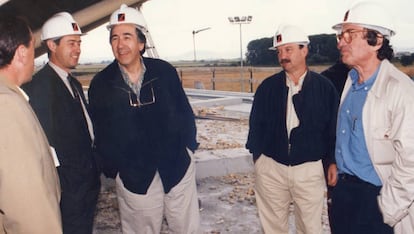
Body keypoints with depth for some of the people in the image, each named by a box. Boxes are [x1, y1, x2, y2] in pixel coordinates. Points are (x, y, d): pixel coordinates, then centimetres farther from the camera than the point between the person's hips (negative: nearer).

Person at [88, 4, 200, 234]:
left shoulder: (164, 71, -7)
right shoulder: (101, 83, -6)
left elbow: (184, 112, 2)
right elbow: (100, 131, 2)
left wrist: (189, 147, 2)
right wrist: (112, 168, 4)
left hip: (178, 167, 1)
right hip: (133, 176, 0)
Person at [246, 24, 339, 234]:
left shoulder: (324, 87, -2)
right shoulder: (267, 87, 0)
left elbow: (333, 126, 1)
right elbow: (256, 124, 6)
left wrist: (333, 161, -1)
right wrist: (257, 156, 5)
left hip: (310, 169, -1)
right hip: (270, 168, 1)